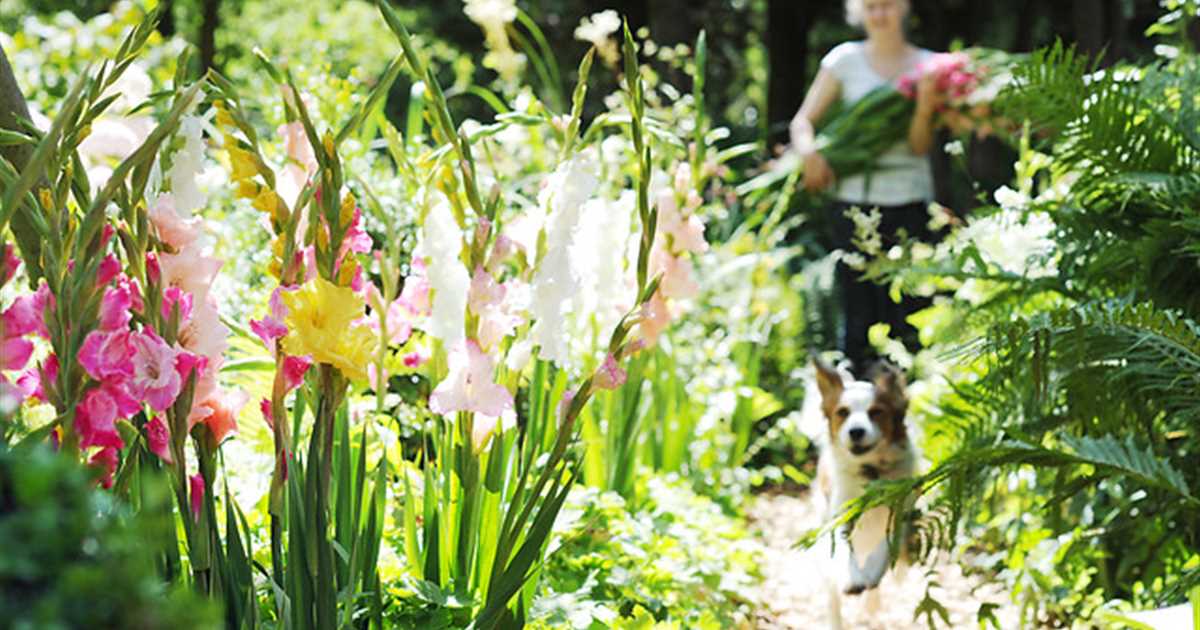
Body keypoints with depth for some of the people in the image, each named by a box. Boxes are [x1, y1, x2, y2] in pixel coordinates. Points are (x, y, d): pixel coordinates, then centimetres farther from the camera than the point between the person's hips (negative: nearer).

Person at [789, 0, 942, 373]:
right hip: (855, 200, 0)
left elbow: (920, 146, -1)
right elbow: (803, 121, 3)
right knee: (859, 314, 1)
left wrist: (924, 108, -19)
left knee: (907, 314, -2)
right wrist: (810, 153, -18)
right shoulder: (845, 60, 5)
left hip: (909, 201, 1)